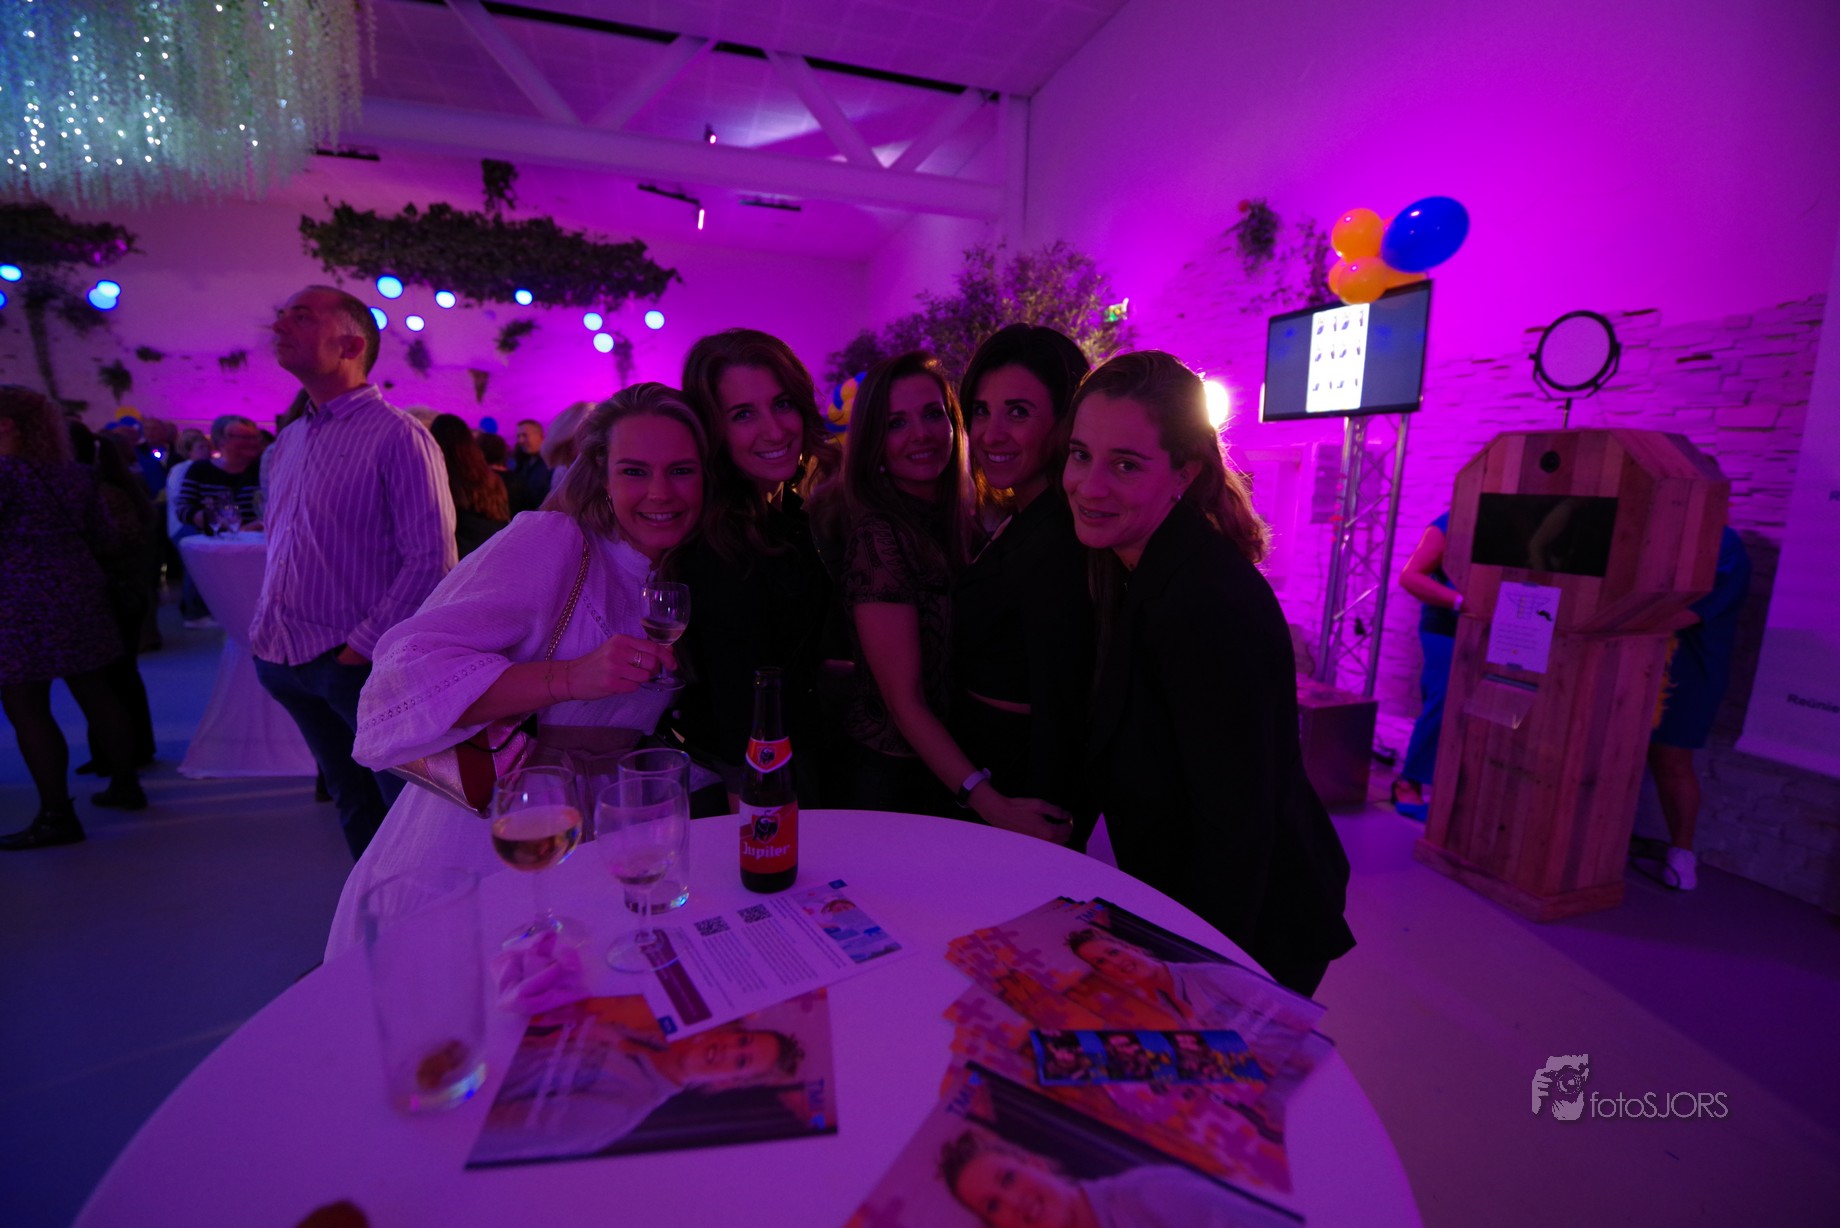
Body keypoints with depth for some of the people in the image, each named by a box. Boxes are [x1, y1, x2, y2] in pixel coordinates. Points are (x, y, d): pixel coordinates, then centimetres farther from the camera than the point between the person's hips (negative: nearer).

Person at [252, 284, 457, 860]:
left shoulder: (397, 436, -12)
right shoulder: (288, 441, 13)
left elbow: (432, 559, -19)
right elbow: (279, 544, 23)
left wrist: (363, 647, -17)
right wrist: (267, 629, 12)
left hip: (355, 664, -7)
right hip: (286, 659, 8)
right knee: (351, 801, 18)